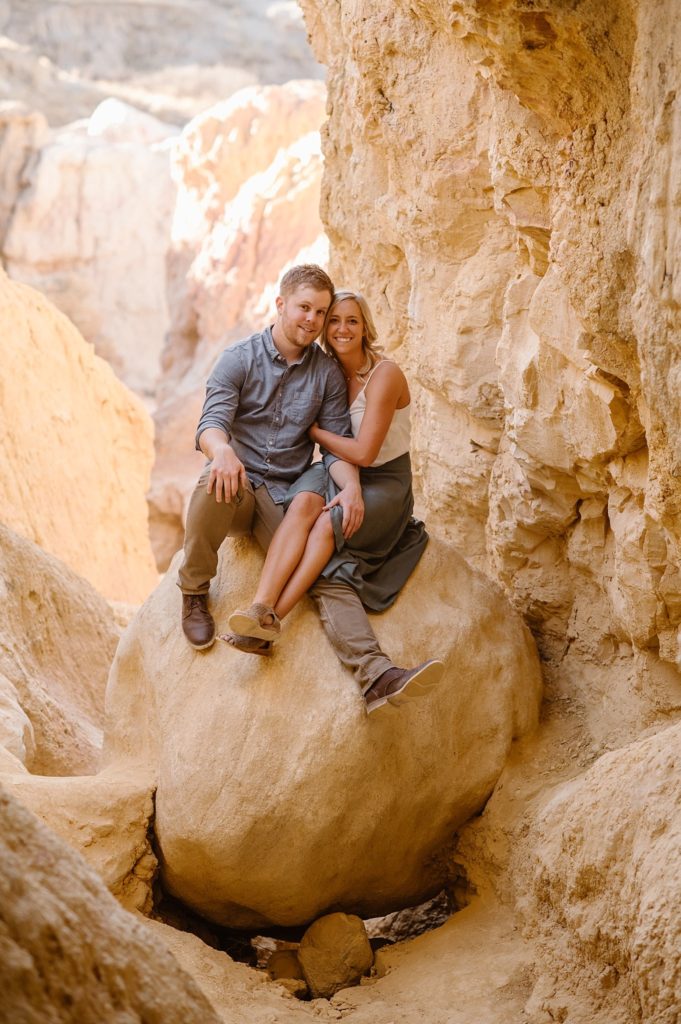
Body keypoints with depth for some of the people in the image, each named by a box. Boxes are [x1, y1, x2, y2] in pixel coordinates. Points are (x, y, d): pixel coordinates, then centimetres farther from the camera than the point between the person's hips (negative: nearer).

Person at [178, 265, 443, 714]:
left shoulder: (328, 372, 9)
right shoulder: (239, 359, 1)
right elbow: (212, 421, -13)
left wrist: (350, 486, -19)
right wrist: (222, 449, -40)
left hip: (287, 496, 2)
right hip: (239, 483, -2)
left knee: (330, 574, -22)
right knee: (215, 482, -40)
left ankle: (377, 675, -41)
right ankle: (194, 592, -16)